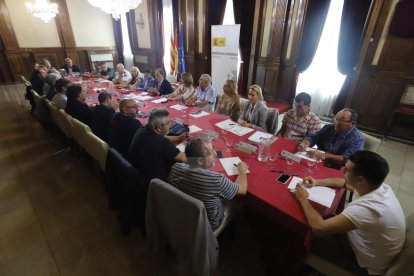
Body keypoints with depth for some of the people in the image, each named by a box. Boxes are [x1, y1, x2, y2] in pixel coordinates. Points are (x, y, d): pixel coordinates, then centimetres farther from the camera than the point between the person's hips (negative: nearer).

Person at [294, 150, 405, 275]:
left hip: (368, 266, -7)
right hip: (368, 244, 7)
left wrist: (303, 199, -23)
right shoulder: (379, 186, -15)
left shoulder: (367, 208, -43)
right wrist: (317, 182, -4)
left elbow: (318, 226, -39)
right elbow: (345, 183, 6)